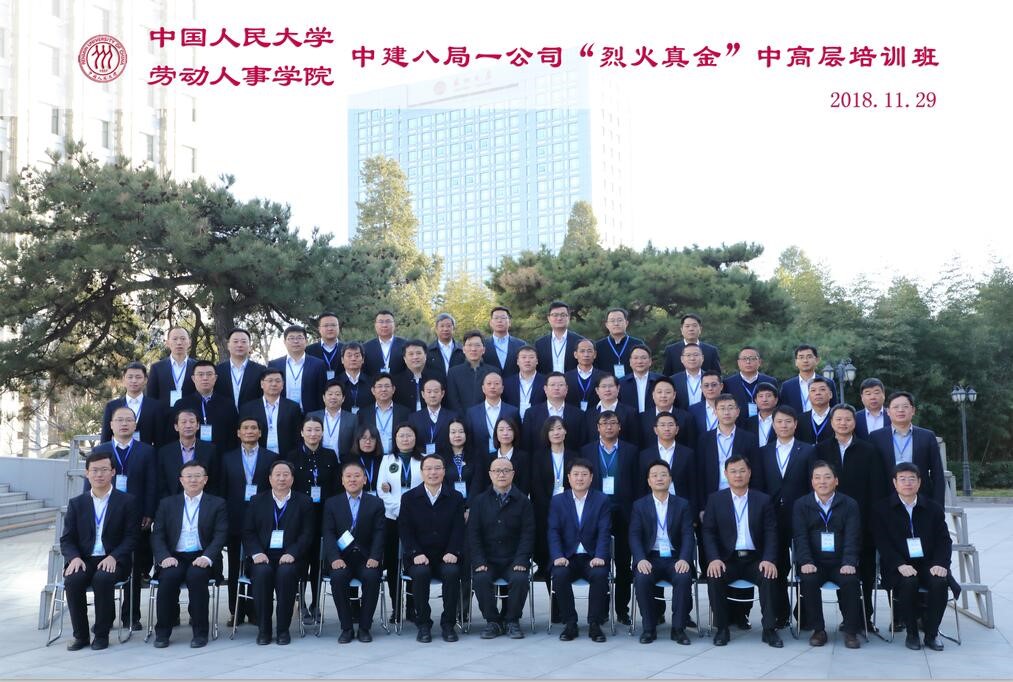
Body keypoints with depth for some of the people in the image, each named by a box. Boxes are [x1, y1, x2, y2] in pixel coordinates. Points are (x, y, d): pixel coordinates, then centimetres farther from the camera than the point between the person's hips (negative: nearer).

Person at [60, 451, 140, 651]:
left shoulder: (127, 501, 4)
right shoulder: (76, 503, 13)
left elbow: (131, 537, -1)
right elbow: (66, 539, 8)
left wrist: (113, 557, -18)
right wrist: (74, 557, -13)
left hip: (112, 561, -2)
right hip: (83, 560, 3)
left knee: (103, 578, -34)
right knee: (72, 580, -29)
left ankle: (102, 634, -16)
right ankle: (81, 635, -12)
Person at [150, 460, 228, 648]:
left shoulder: (217, 504, 9)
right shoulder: (167, 504, 14)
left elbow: (220, 535, -1)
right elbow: (157, 535, 7)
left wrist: (207, 557, -19)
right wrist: (164, 557, -13)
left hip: (202, 558, -1)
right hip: (174, 557, 1)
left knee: (196, 574, -33)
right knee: (169, 576, -30)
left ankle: (200, 631, -20)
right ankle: (162, 631, -15)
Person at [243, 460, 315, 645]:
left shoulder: (304, 502, 9)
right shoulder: (257, 501, 14)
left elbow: (307, 534, 1)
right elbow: (248, 532, 8)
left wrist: (292, 553, -15)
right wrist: (256, 553, -11)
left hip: (289, 556, -1)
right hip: (263, 556, 1)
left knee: (286, 572, -34)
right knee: (262, 572, -32)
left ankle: (283, 629, -20)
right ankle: (263, 629, -18)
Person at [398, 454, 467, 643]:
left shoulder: (455, 497, 8)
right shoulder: (409, 498, 6)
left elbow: (458, 528, 2)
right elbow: (405, 530, 0)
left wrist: (452, 552, -14)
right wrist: (416, 553, -14)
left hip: (446, 556, 0)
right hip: (418, 557, 0)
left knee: (452, 573, -32)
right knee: (420, 573, -33)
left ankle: (448, 624, -14)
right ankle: (423, 625, -16)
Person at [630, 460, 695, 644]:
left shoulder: (682, 505, 9)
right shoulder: (639, 505, 8)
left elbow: (688, 535, 0)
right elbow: (634, 535, -1)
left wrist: (684, 559, -19)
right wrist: (641, 559, -20)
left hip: (674, 558, 0)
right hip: (650, 558, 0)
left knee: (684, 577, -31)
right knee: (642, 578, -31)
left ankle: (679, 628, -16)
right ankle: (649, 628, -14)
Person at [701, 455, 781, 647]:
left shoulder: (763, 500, 8)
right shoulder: (715, 499, 7)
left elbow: (771, 533, 2)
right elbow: (708, 532, 1)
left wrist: (769, 559, -15)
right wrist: (714, 559, -16)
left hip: (754, 559, 0)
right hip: (727, 559, 0)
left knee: (768, 576, -29)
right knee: (714, 577, -29)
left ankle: (769, 629, -17)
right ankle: (721, 628, -14)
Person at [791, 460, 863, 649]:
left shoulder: (849, 504, 7)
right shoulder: (801, 504, 7)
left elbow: (852, 537, -4)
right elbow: (800, 537, -3)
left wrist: (849, 563, -21)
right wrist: (805, 562, -19)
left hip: (840, 563, 0)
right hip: (814, 562, 0)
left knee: (850, 580, -30)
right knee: (808, 580, -30)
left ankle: (851, 630, -13)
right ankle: (818, 630, -13)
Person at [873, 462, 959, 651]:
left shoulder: (933, 508, 11)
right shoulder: (882, 508, 3)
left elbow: (944, 540, 6)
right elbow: (882, 542, -5)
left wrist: (939, 564, -13)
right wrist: (900, 565, -20)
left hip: (929, 563, 2)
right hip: (898, 565, -2)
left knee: (940, 582, -29)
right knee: (909, 582, -34)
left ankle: (931, 633, -9)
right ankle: (911, 633, -12)